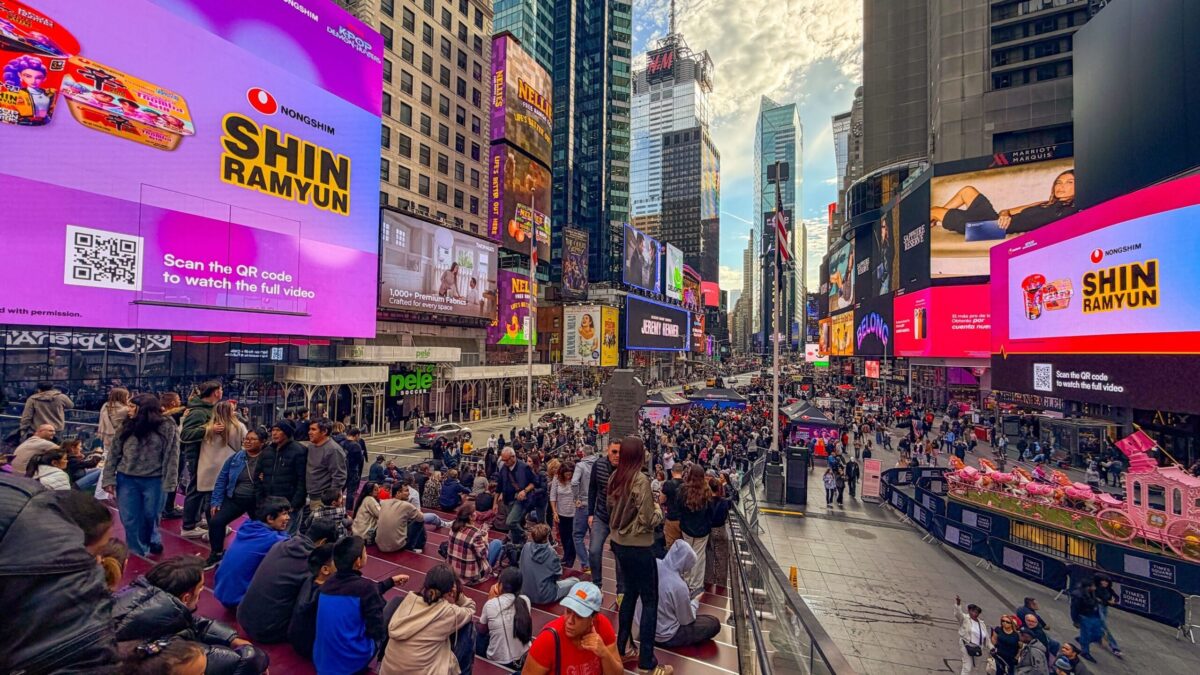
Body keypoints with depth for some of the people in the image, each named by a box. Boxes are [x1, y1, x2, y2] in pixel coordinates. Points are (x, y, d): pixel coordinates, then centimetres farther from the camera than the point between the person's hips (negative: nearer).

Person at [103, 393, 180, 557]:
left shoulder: (167, 427, -8)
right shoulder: (127, 426, 3)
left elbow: (171, 456, -10)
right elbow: (114, 453, 6)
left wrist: (169, 483, -14)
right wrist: (108, 478, -1)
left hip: (154, 480, -3)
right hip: (126, 479, 3)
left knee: (150, 516, 12)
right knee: (129, 519, 9)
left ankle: (152, 540, 40)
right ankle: (138, 552, 25)